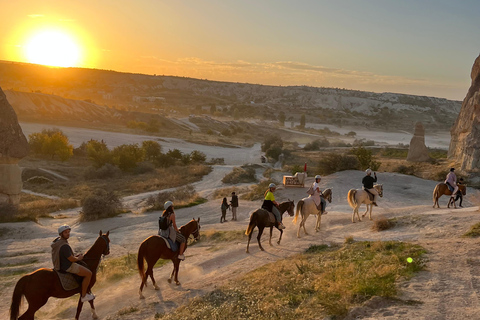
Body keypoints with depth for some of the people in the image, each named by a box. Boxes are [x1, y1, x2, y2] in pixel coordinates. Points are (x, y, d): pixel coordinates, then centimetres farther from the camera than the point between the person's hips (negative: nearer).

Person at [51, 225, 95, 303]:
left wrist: (76, 256, 9)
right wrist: (78, 258, -3)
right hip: (67, 267, -11)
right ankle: (83, 296, 0)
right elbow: (71, 259, -25)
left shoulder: (57, 240, 2)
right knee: (88, 273, -9)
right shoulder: (64, 246, -30)